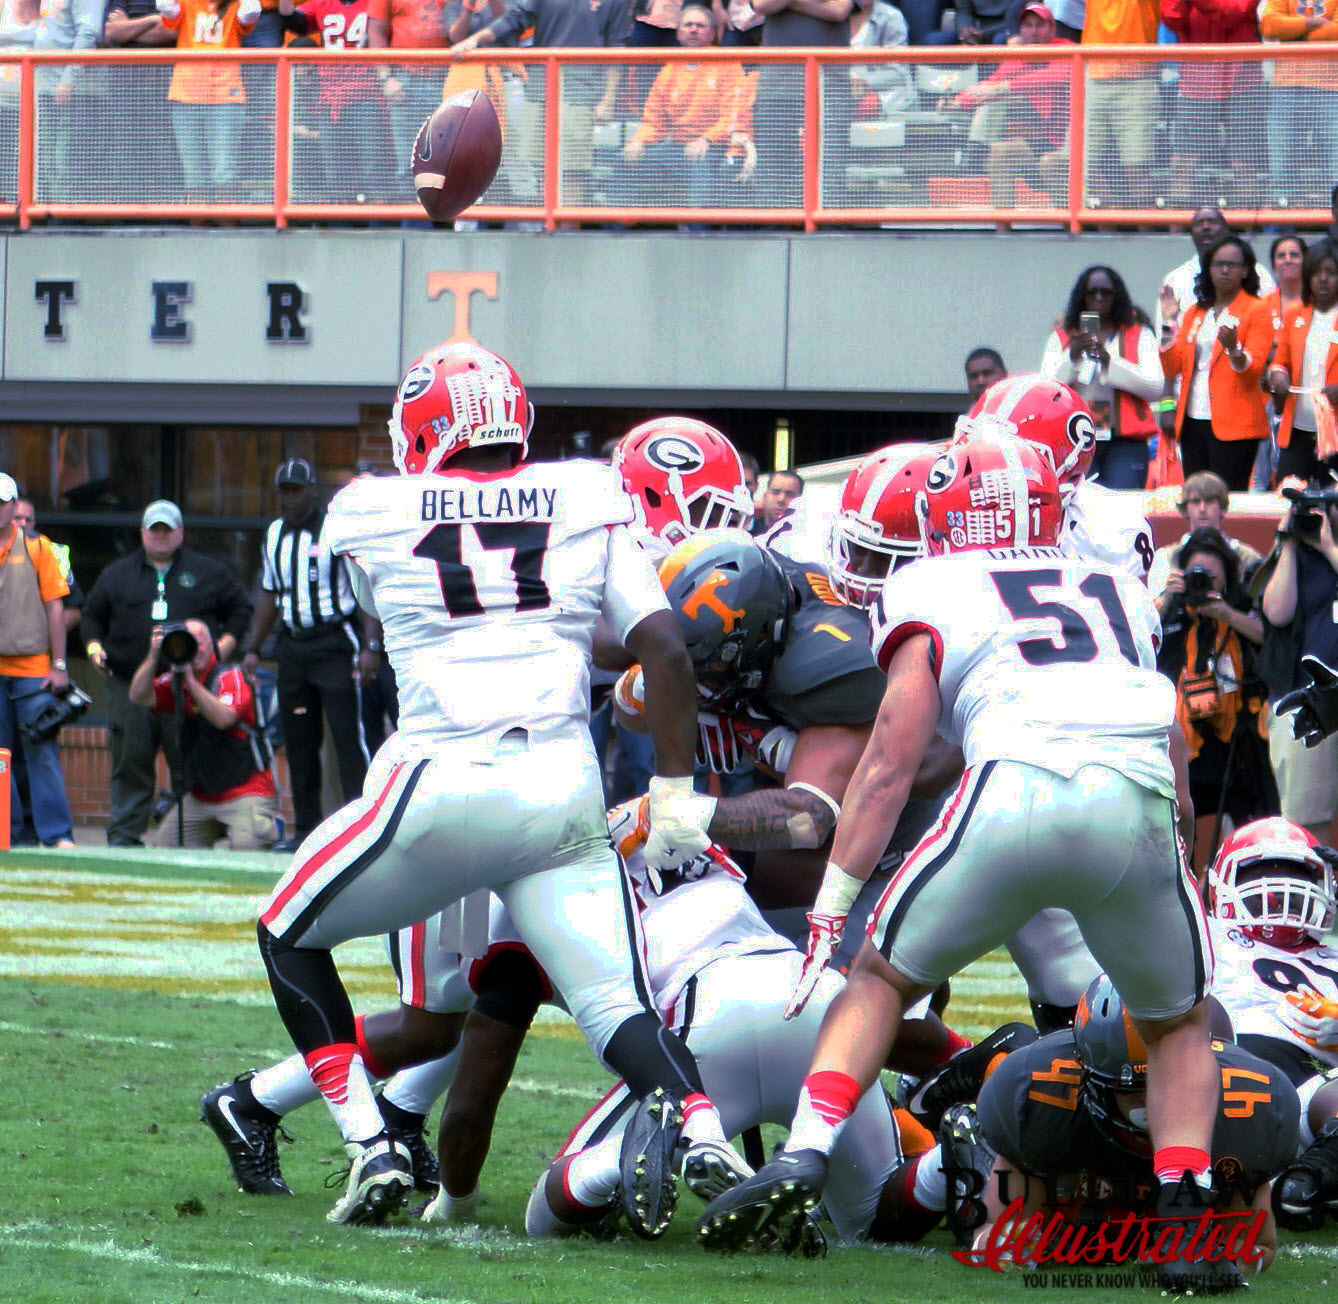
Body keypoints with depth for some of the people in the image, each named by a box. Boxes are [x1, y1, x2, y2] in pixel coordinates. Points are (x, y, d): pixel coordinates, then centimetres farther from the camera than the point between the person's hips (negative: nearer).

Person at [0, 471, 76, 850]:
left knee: (43, 752, -6)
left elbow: (55, 607, 3)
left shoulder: (37, 547, 4)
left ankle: (56, 833, -6)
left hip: (32, 667, -2)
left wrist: (59, 666, -2)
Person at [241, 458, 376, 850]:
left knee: (348, 736, -11)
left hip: (335, 643, -6)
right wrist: (252, 648, 17)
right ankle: (306, 829, 11)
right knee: (298, 743, 6)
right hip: (292, 647, 6)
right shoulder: (276, 534, 14)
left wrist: (370, 645, -16)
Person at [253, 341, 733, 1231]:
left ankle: (371, 1145, 7)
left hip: (443, 784, -2)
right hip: (568, 789, 2)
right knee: (618, 1003, 1)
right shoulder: (588, 504, 10)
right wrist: (677, 791, 9)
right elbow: (665, 651, 4)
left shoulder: (372, 517, 7)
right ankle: (696, 1118, -31)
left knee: (289, 936, 20)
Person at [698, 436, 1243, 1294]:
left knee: (882, 978, 19)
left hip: (1018, 788, -2)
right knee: (1178, 1026, 24)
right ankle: (1186, 1215, 3)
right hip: (1142, 802, 2)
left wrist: (831, 908, 13)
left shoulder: (930, 590, 21)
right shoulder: (1120, 589, 33)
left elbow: (891, 764, 13)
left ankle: (806, 1155, 0)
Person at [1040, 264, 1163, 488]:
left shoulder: (1140, 334, 11)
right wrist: (1072, 357, -11)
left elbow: (1155, 388, -2)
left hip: (1125, 444, -1)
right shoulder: (1061, 338, 14)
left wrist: (1109, 361, -11)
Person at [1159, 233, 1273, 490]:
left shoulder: (1256, 311, 1)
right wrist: (1167, 331, -3)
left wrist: (1234, 348, -29)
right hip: (1193, 421, 6)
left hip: (1234, 424, -6)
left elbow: (1253, 370, -10)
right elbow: (1173, 370, 11)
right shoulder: (1195, 313, 18)